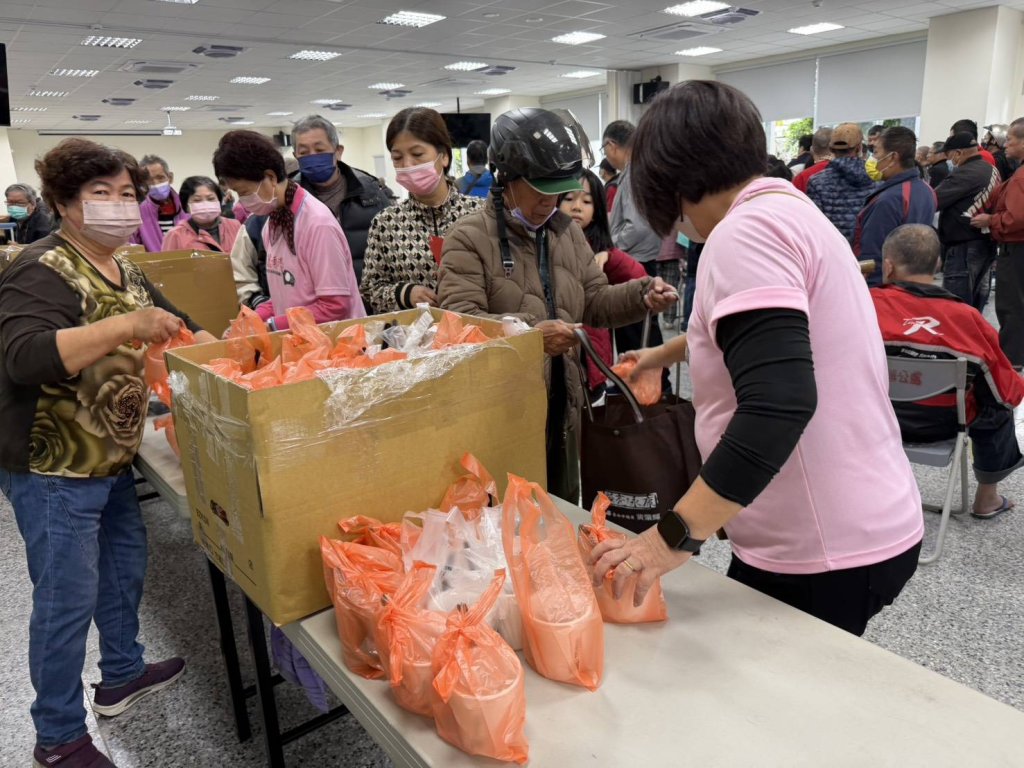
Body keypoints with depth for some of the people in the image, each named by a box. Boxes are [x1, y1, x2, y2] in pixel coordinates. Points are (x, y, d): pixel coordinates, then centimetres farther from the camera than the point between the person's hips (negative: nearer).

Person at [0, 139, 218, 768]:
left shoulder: (125, 268, 8)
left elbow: (176, 325, 19)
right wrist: (124, 327, -41)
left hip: (112, 458, 9)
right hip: (53, 471, -9)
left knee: (125, 567, 21)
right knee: (68, 599, 2)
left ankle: (122, 676, 43)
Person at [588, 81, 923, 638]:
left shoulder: (746, 232, -19)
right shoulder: (789, 209, 13)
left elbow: (778, 405, -31)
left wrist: (674, 536, -28)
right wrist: (667, 353, 44)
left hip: (823, 552, -9)